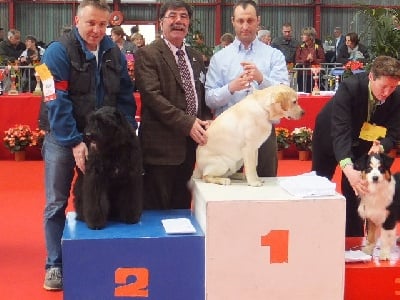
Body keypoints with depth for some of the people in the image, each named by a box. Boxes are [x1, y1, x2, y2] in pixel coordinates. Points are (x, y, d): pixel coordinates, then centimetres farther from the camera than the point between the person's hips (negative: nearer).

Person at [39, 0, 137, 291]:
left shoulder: (114, 54, 3)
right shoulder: (59, 52, -12)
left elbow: (125, 97, 6)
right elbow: (57, 102, -18)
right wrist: (74, 142, -22)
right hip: (63, 139, -4)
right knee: (56, 203, 2)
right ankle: (55, 265, 14)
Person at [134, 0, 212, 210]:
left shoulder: (196, 57, 16)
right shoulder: (147, 55, -6)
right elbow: (152, 96, -16)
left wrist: (206, 122, 0)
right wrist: (187, 123, -21)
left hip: (191, 144, 7)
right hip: (162, 144, -6)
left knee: (182, 207, 14)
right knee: (156, 209, -1)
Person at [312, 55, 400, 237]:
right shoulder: (349, 88, -38)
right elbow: (340, 131, -45)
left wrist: (381, 146, -47)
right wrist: (348, 169, -59)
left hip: (363, 142, 2)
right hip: (331, 137, -2)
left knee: (356, 188, -3)